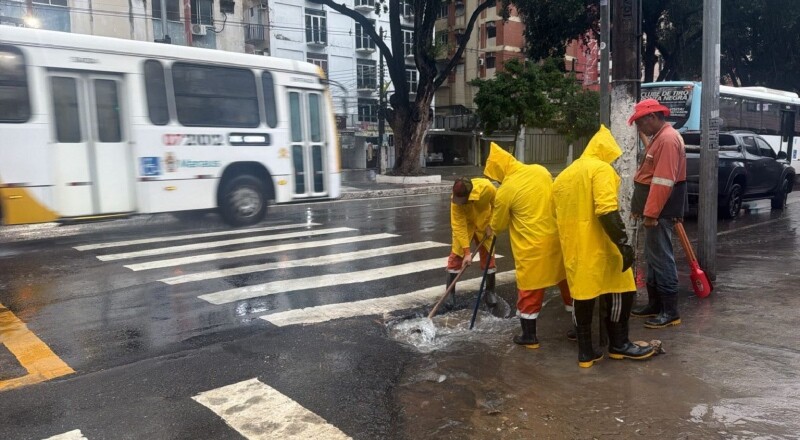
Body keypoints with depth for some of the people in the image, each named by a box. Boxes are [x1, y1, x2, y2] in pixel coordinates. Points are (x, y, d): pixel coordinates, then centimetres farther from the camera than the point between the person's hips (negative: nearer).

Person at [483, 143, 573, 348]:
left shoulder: (506, 190, -14)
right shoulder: (541, 170, 1)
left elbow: (498, 225, -1)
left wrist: (491, 230, 20)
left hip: (532, 246, -6)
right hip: (557, 237, 6)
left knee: (529, 289, 8)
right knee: (568, 283, 16)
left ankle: (529, 336, 18)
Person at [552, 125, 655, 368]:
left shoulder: (563, 176, 18)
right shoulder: (601, 169, -8)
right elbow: (607, 212, -21)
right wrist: (624, 243, -20)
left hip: (574, 248, 7)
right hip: (598, 247, -7)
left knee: (582, 295, 12)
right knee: (620, 291, 10)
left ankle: (585, 351, 16)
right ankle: (619, 344, 20)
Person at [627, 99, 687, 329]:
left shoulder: (668, 139, -17)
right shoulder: (659, 137, 17)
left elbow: (663, 182, -23)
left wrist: (651, 213, -24)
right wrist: (645, 209, 19)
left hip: (661, 212, -11)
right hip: (655, 210, 11)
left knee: (661, 258, -7)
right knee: (652, 257, 15)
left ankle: (671, 311, 0)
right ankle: (655, 304, 24)